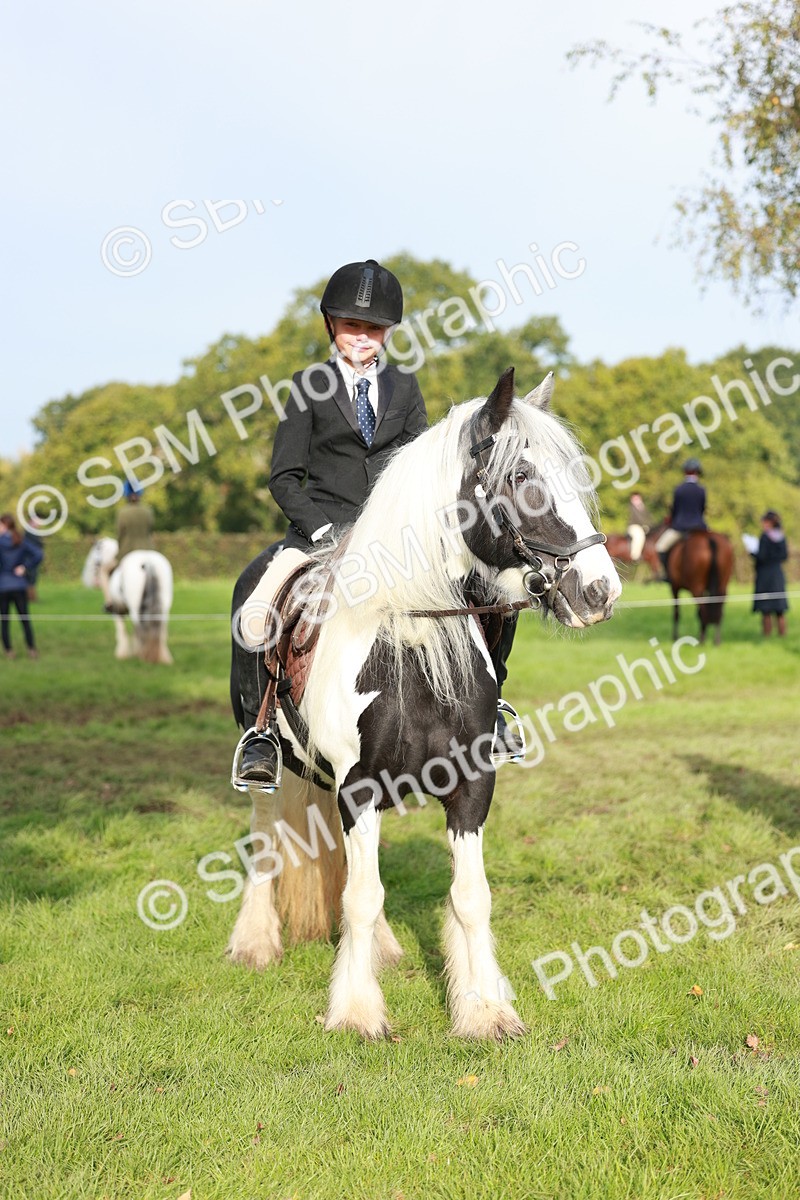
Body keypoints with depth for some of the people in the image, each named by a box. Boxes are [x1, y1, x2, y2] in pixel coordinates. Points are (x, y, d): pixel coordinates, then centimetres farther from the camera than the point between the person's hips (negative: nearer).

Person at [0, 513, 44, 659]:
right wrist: (26, 568, -3)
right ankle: (32, 649, 5)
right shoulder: (22, 540, 1)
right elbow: (39, 554, -9)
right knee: (25, 618, 9)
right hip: (19, 585, 3)